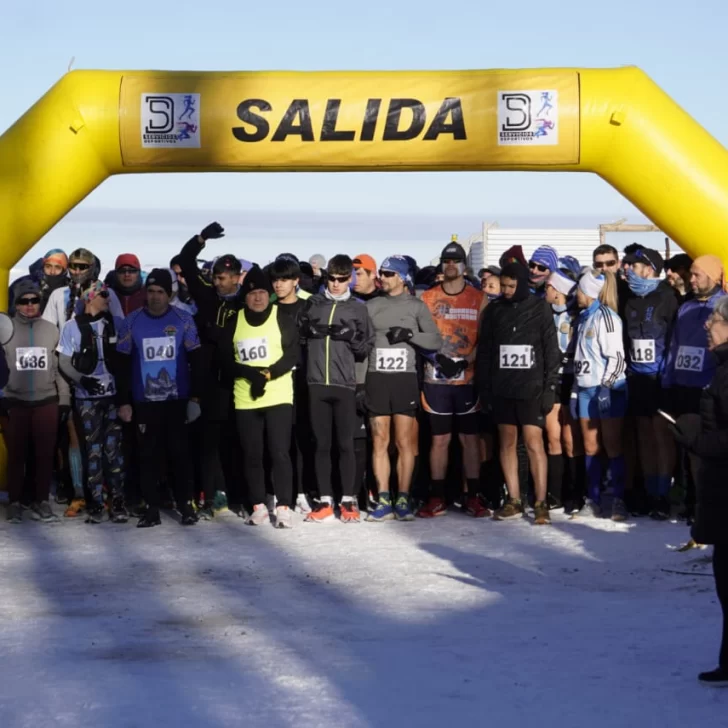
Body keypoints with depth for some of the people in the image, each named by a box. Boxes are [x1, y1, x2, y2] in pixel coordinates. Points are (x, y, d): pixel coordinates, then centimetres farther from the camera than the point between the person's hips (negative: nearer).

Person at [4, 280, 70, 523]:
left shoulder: (52, 330, 4)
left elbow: (61, 367, 7)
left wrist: (64, 399, 4)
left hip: (47, 402, 1)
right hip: (15, 403, -1)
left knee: (45, 454, 3)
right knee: (16, 454, 3)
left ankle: (41, 501, 13)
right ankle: (15, 502, 11)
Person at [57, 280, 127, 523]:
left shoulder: (114, 324, 7)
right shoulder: (73, 327, 1)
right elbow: (64, 362, 1)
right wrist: (81, 379, -14)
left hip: (114, 394, 1)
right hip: (87, 397, -1)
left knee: (114, 448, -1)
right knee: (94, 450, 0)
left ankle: (117, 501, 2)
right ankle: (96, 502, 5)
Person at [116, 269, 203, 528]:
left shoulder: (183, 320, -2)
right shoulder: (131, 322, 0)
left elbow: (195, 361, 3)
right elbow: (122, 365, 4)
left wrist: (195, 397, -1)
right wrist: (124, 402, 0)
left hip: (177, 400, -1)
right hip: (144, 402, 1)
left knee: (180, 452, 3)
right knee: (148, 455, 3)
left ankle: (185, 504, 12)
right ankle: (151, 508, 9)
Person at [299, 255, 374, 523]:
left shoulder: (358, 308, 8)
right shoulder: (313, 303, 11)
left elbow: (366, 348, 8)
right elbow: (298, 332, 12)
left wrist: (352, 337, -11)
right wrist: (311, 328, -8)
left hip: (345, 384, -1)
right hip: (317, 382, 1)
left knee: (345, 443, -1)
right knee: (322, 443, 5)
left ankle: (349, 500, 6)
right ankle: (325, 500, 10)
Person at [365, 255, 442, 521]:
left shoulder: (416, 306, 5)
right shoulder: (372, 306, 12)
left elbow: (436, 341, 0)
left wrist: (410, 334, -15)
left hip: (405, 378, -2)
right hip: (376, 378, 2)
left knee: (405, 442, -3)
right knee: (380, 442, 1)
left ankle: (402, 500, 1)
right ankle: (383, 501, 3)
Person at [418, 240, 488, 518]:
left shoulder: (478, 299, 4)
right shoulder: (427, 298, 7)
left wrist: (466, 361, -12)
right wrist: (439, 358, -10)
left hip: (468, 378, -1)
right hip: (436, 379, 1)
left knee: (470, 438, 2)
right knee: (439, 439, 4)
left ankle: (473, 498, 5)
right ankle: (437, 499, 8)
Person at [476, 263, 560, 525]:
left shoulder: (540, 308, 0)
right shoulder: (493, 311, 8)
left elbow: (551, 350, -1)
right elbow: (484, 352, 11)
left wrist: (550, 387, -7)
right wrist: (484, 389, 5)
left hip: (531, 388, -3)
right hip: (501, 388, 4)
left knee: (534, 442, -8)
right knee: (507, 442, 6)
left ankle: (541, 504, -6)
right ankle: (514, 501, 12)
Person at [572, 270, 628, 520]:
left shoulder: (606, 316, -7)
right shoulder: (584, 318, 18)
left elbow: (616, 356, -14)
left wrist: (606, 386, -18)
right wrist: (575, 392, 18)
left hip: (608, 389, -8)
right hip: (586, 389, 8)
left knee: (612, 446, -6)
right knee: (590, 447, 6)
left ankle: (619, 501, -3)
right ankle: (593, 500, 9)